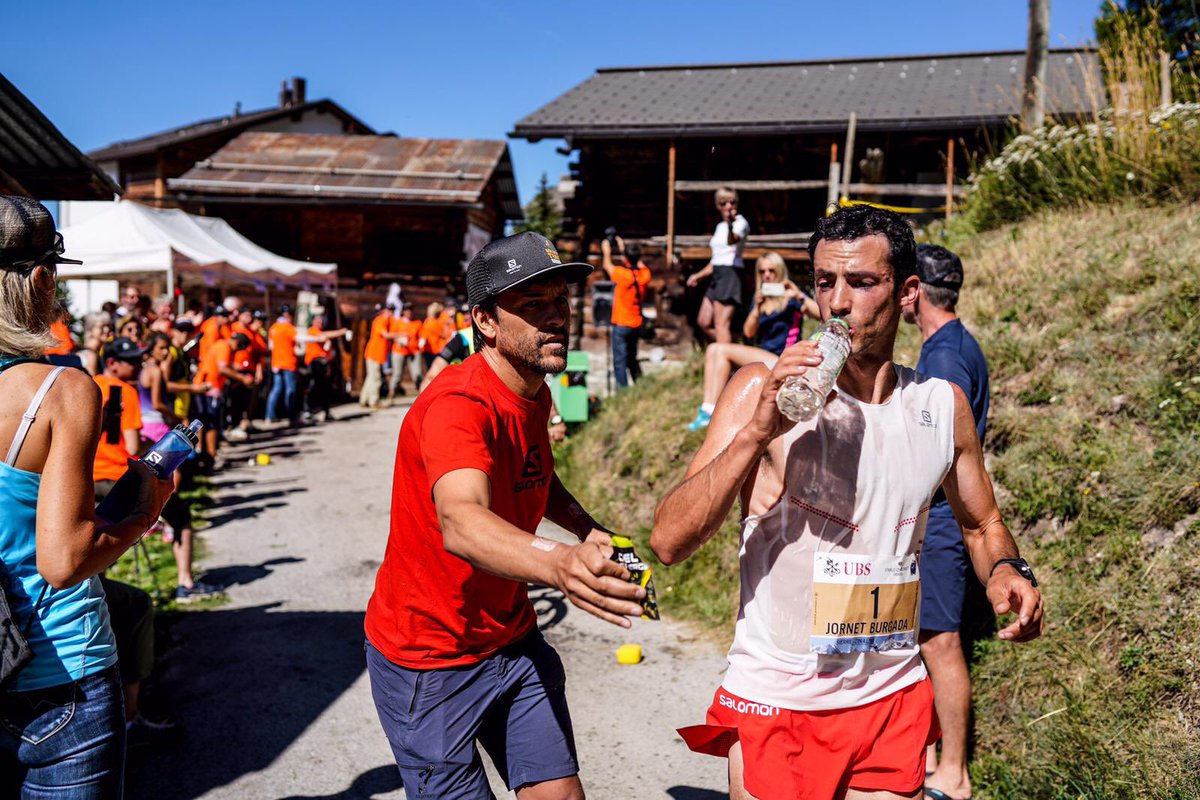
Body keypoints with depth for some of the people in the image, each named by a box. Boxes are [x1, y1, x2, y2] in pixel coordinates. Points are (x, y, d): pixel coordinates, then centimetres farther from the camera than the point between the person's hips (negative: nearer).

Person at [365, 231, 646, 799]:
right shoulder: (458, 405, -28)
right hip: (429, 662, -7)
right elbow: (460, 523, -47)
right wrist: (559, 565, -67)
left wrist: (590, 532, -1)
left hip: (512, 640, 7)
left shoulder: (535, 393, 0)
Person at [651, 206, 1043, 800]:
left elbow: (981, 523, 16)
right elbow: (668, 541, -18)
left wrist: (1006, 571, -5)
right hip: (774, 701, -2)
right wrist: (756, 432, -28)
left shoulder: (942, 405, 0)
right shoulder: (763, 391, -11)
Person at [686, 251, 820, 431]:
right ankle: (706, 407, -22)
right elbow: (748, 332, 4)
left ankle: (710, 412, -21)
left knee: (723, 350, -19)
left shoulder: (791, 298, -1)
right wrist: (757, 307, -11)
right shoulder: (761, 298, 17)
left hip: (782, 360, -7)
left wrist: (799, 295, -23)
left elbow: (823, 314, -15)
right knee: (713, 349, -9)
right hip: (763, 357, 7)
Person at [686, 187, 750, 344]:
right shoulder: (720, 226, 19)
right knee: (704, 323, 10)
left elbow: (732, 240, -33)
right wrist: (699, 275, 27)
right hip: (717, 275, 9)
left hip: (731, 274, -9)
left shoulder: (741, 223, -7)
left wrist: (730, 225, -53)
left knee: (721, 324, -13)